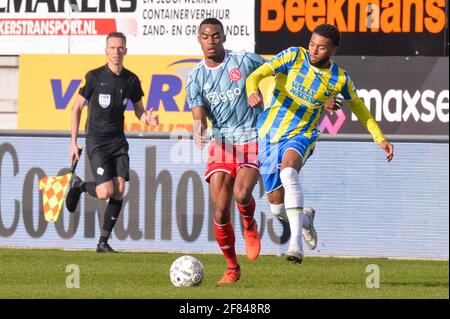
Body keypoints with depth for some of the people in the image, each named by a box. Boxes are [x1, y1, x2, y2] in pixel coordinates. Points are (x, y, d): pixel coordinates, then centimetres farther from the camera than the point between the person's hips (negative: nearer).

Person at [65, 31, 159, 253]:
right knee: (105, 192, -16)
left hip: (118, 141, 4)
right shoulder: (94, 77, -7)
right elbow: (76, 108, 0)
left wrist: (147, 119, -10)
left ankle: (103, 242, 3)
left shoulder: (131, 80, 4)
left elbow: (138, 110, 16)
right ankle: (78, 186, 17)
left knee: (119, 191, -7)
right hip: (96, 141, -4)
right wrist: (73, 142, -3)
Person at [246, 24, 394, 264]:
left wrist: (380, 138, 14)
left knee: (288, 171, -37)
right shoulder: (294, 57, -7)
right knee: (276, 205, 6)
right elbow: (256, 75, -15)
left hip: (301, 136, -2)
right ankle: (303, 219, 44)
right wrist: (253, 92, -39)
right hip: (269, 133, 2)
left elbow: (357, 106, 17)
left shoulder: (339, 79, -3)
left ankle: (296, 242, -42)